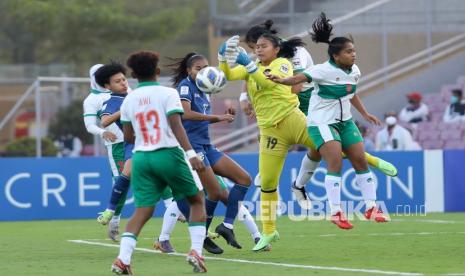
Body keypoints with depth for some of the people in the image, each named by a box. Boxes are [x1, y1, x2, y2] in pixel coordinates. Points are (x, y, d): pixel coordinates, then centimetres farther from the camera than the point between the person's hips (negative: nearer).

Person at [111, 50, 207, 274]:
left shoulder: (129, 100, 9)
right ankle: (196, 251, 0)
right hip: (168, 153, -4)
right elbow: (176, 126, -15)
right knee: (197, 200, 13)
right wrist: (191, 153, -20)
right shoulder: (167, 94, -4)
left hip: (141, 157, 4)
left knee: (143, 210, 4)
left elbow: (128, 136, 13)